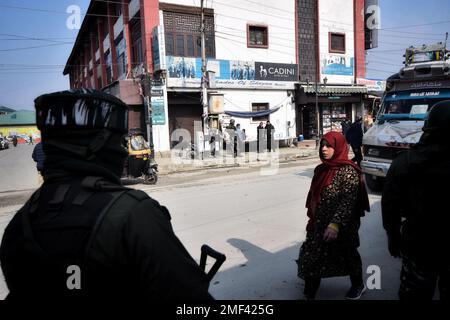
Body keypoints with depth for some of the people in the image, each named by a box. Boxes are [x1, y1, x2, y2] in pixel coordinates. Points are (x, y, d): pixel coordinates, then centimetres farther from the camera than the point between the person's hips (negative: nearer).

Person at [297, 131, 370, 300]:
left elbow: (348, 202, -24)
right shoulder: (321, 169, 4)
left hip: (342, 228, -6)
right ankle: (309, 294, 23)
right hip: (319, 226, 6)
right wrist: (312, 220, 15)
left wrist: (335, 225, -32)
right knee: (311, 259, 7)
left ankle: (358, 285, 44)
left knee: (347, 257, 17)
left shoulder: (348, 171, -17)